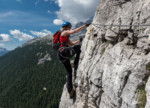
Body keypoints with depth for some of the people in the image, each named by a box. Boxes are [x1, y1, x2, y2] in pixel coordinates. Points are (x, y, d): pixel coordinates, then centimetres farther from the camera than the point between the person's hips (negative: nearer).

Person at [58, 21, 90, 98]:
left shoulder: (66, 36, 31)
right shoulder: (64, 32, 3)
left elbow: (71, 44, 37)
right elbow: (75, 31, -12)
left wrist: (79, 40, 30)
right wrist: (85, 25, -9)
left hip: (62, 55, 10)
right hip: (64, 51, -10)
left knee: (69, 72, 12)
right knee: (79, 48, -3)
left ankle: (70, 92, 13)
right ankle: (76, 64, -3)